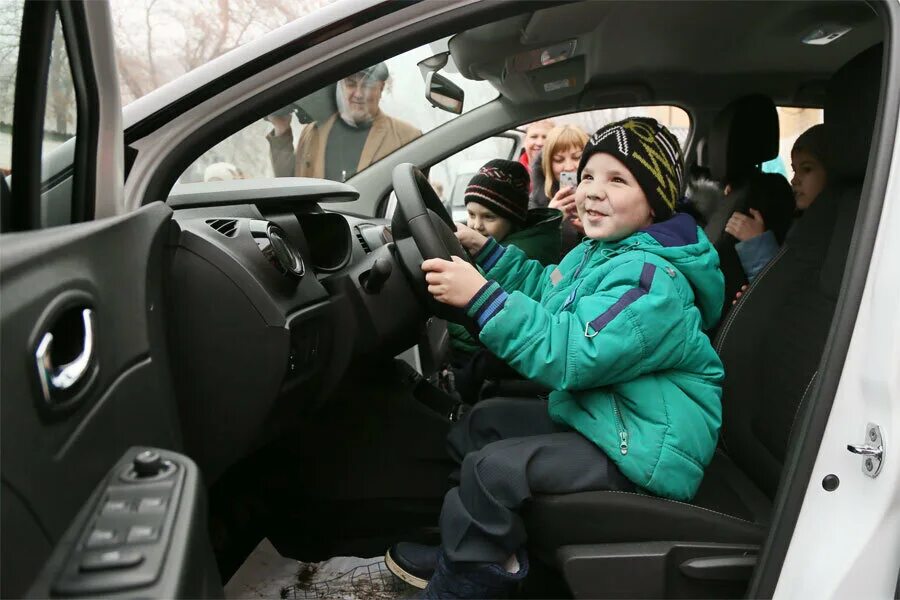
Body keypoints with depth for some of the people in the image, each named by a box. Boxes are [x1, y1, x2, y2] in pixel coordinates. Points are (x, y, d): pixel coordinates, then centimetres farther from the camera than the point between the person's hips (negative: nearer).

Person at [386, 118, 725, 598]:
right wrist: (485, 248, 17)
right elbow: (546, 291, 23)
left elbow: (570, 355, -34)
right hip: (600, 415, 11)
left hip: (645, 453, -11)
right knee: (482, 422, 16)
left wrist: (482, 296, -36)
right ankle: (466, 553, 26)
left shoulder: (651, 277, -24)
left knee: (490, 471, -22)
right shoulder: (600, 251, 7)